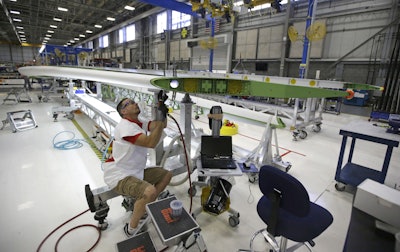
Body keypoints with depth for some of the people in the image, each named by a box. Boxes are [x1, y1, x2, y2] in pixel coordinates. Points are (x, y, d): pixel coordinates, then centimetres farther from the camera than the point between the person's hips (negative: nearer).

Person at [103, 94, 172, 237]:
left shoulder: (140, 123, 7)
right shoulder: (125, 126, -20)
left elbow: (162, 125, -6)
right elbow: (151, 143, -30)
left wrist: (162, 106, -16)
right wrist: (161, 118, -32)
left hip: (136, 172, 9)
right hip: (119, 176, -9)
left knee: (166, 175, 10)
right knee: (149, 192, -32)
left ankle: (145, 208, 19)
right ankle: (131, 229, -6)